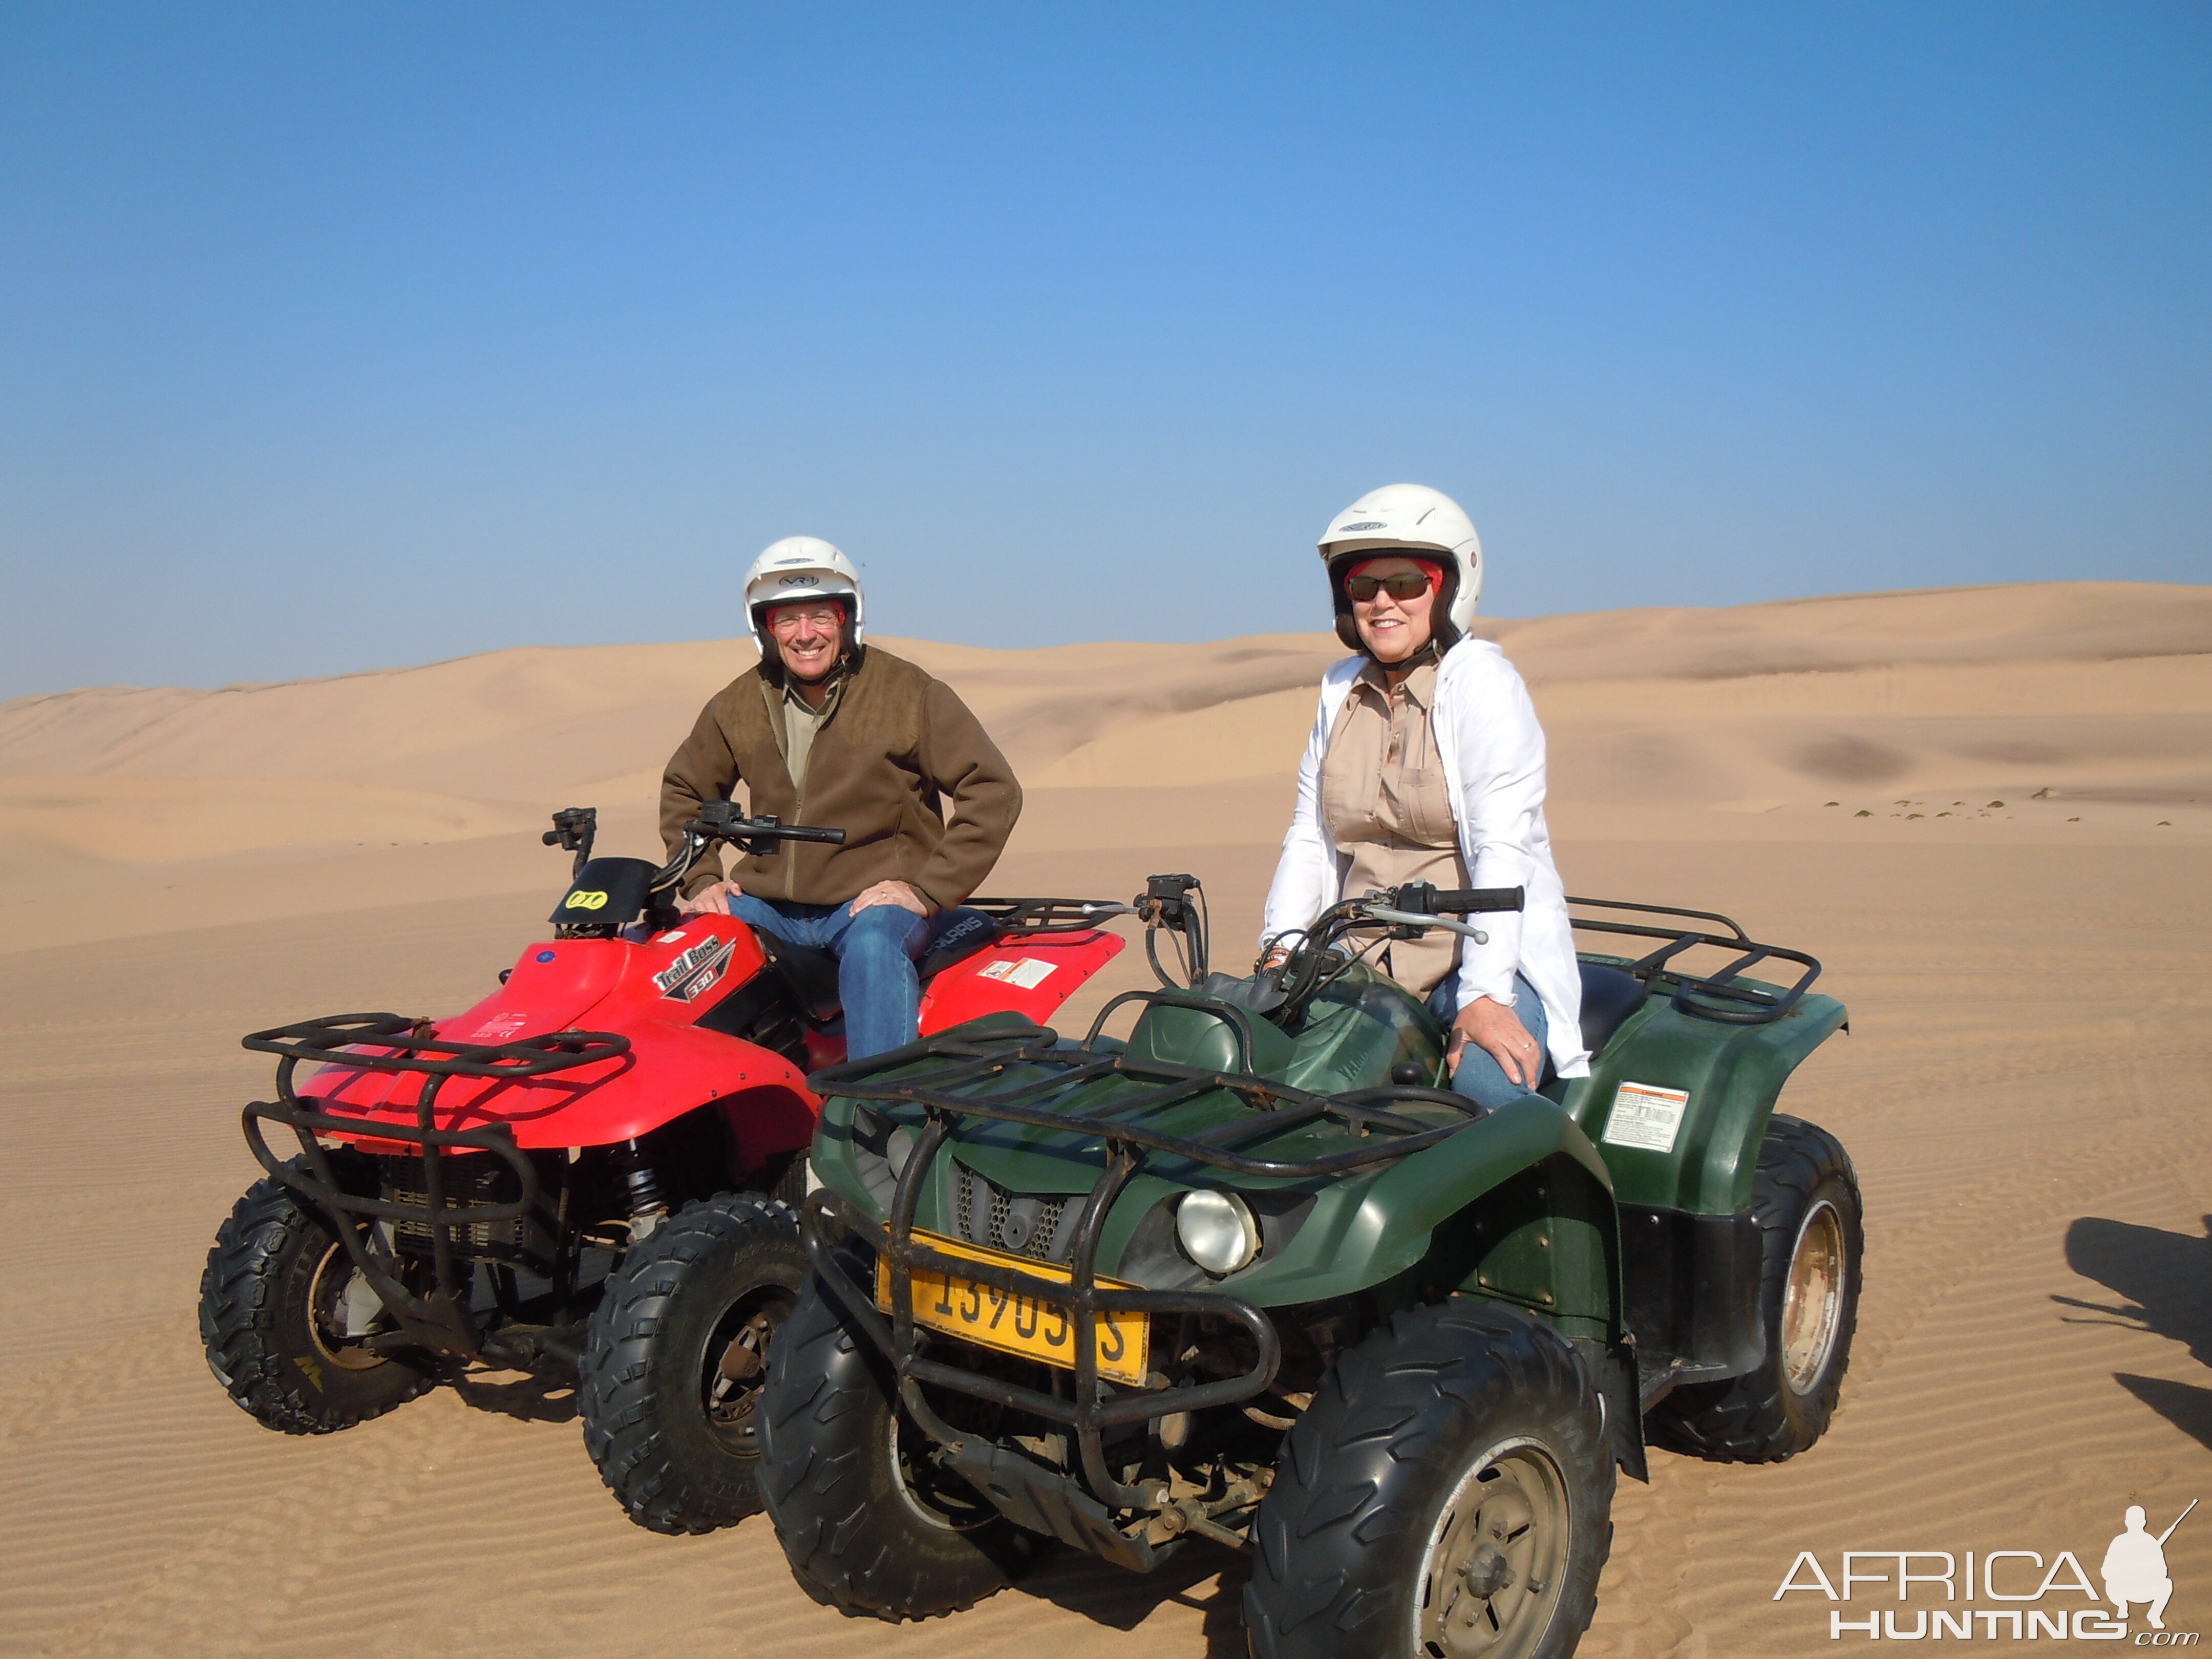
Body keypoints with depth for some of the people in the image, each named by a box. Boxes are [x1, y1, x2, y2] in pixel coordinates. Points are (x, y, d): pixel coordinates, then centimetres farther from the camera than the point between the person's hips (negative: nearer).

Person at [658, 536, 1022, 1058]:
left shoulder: (910, 693, -4)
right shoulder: (737, 706, 8)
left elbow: (993, 791, -7)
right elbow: (684, 788, 24)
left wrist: (929, 890, -13)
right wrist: (701, 878, 8)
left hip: (875, 902, -4)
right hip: (767, 903, 5)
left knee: (872, 945, -36)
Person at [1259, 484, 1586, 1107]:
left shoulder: (1481, 681, -7)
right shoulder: (1341, 689, 13)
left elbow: (1503, 847, -18)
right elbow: (1310, 833, 14)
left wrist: (1483, 996, -27)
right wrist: (1281, 946, -2)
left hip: (1488, 961, -5)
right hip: (1362, 967, 5)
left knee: (1487, 1094, -31)